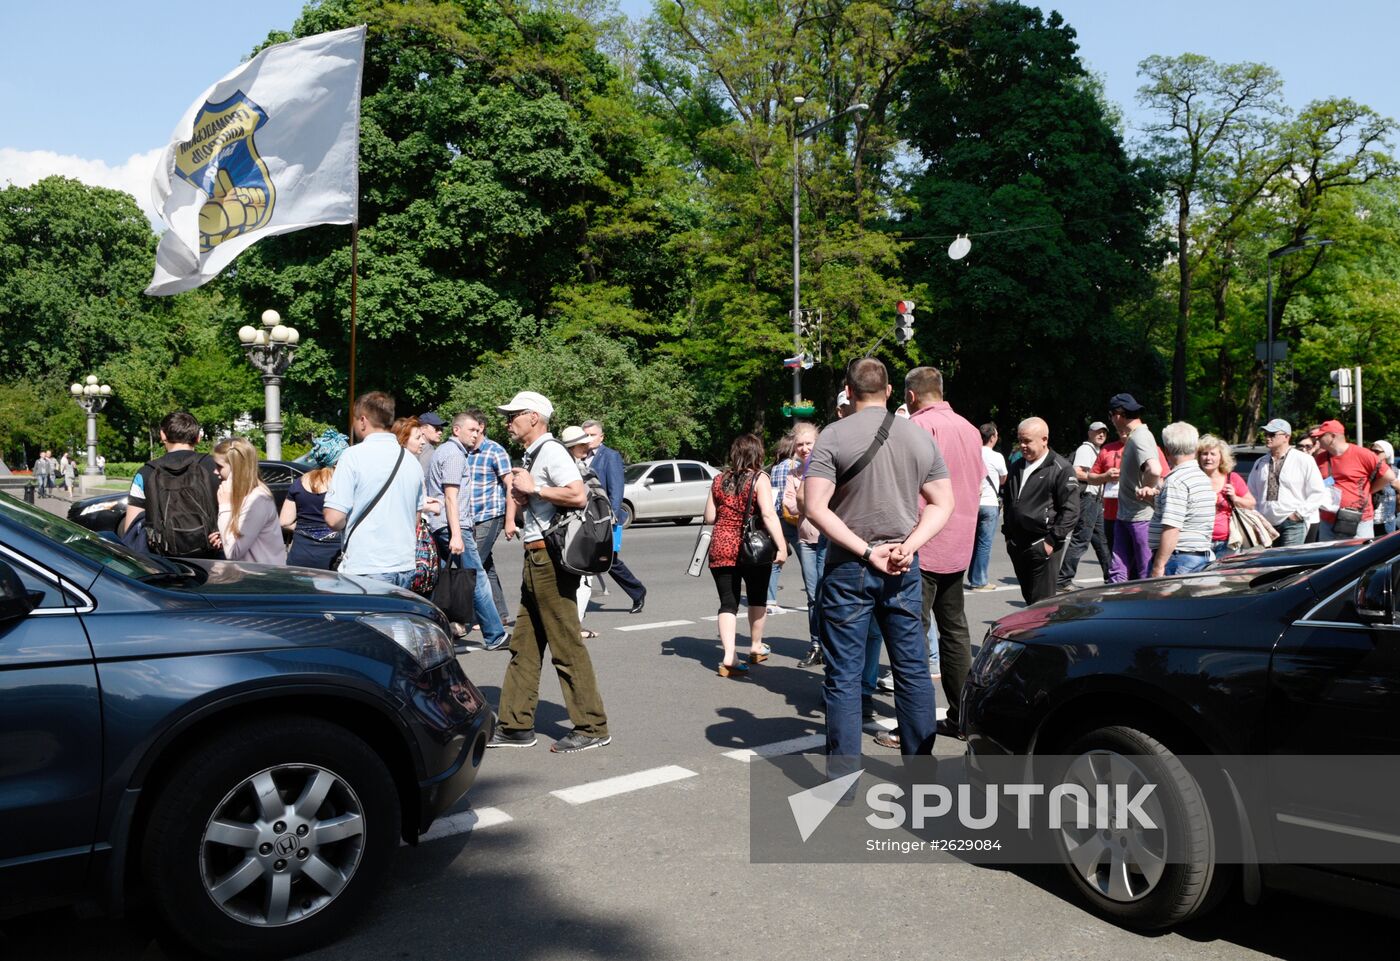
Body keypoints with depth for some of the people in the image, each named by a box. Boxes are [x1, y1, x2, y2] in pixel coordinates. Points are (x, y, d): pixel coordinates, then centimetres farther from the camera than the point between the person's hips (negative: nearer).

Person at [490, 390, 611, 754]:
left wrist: (533, 488, -16)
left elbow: (578, 495, -26)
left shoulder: (550, 451, -11)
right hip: (536, 558, 10)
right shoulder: (532, 455, 19)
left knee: (566, 646, -5)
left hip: (550, 557, -10)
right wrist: (522, 497, 7)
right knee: (524, 645, 13)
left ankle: (592, 728, 4)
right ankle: (516, 726, 21)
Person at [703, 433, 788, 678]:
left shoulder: (719, 479, 7)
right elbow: (768, 515, -18)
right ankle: (756, 648, 31)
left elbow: (709, 517, 9)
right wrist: (782, 547, -18)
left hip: (721, 547, 3)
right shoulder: (759, 478, -7)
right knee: (757, 598, 18)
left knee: (728, 603, 4)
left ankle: (729, 657, -9)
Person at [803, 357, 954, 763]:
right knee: (912, 669, 14)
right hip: (904, 571, 4)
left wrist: (866, 552, -13)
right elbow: (943, 503, 5)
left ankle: (843, 779, 9)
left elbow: (815, 508, -15)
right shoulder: (921, 437, 5)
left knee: (843, 676, 3)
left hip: (848, 568, -3)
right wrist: (908, 547, -6)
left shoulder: (834, 436, -8)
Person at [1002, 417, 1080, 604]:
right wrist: (1008, 534, 19)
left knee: (1042, 601, -5)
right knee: (1028, 597, 13)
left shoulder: (1061, 469, -7)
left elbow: (1071, 511, -11)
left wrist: (1052, 541, -14)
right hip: (1017, 545, 7)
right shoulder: (1017, 467, 16)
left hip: (1042, 546, -7)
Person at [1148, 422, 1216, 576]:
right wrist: (1154, 498, 12)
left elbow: (1171, 529, -22)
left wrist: (1158, 566, -20)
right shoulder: (1204, 478, 16)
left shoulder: (1175, 480, -15)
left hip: (1178, 558, -10)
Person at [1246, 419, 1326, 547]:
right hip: (1265, 525, 4)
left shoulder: (1304, 460, 1)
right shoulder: (1260, 463, 15)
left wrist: (1299, 513, -7)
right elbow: (1252, 493, 21)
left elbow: (1319, 493, -2)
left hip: (1293, 523, -4)